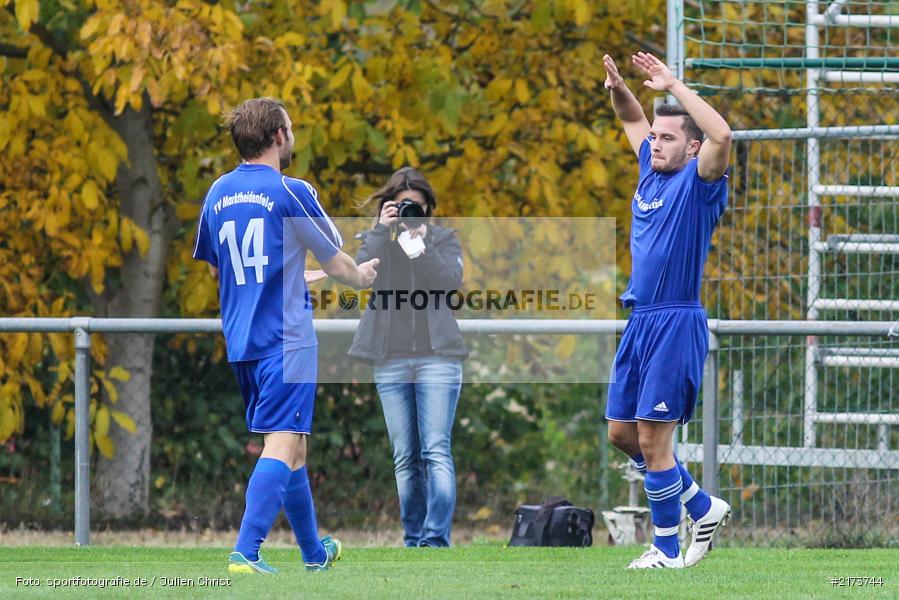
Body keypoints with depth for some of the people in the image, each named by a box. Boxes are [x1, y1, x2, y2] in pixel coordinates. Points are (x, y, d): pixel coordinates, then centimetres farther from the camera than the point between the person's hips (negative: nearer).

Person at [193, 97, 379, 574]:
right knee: (283, 443, -11)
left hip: (239, 339, 7)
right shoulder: (291, 193, -10)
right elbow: (335, 263, 0)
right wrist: (362, 276, 23)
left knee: (291, 444, 19)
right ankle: (245, 552, -25)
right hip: (286, 339, -7)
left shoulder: (217, 193, 9)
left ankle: (314, 551, 32)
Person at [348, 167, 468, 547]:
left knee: (436, 451, -12)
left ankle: (436, 538, -19)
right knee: (405, 457, 3)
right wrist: (384, 230, -9)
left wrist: (421, 241, -11)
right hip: (391, 361, 2)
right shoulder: (375, 240, 13)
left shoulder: (443, 239, 10)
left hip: (437, 356, -2)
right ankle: (413, 538, 8)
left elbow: (452, 282, -6)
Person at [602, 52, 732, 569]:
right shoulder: (651, 173, 13)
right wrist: (618, 89, 8)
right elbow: (634, 122, 29)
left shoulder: (698, 183, -8)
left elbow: (722, 134, -27)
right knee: (622, 432, 12)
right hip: (640, 323, 9)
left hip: (676, 325, -9)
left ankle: (668, 550, 1)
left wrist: (673, 86, -22)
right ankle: (702, 506, 26)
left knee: (652, 439, -8)